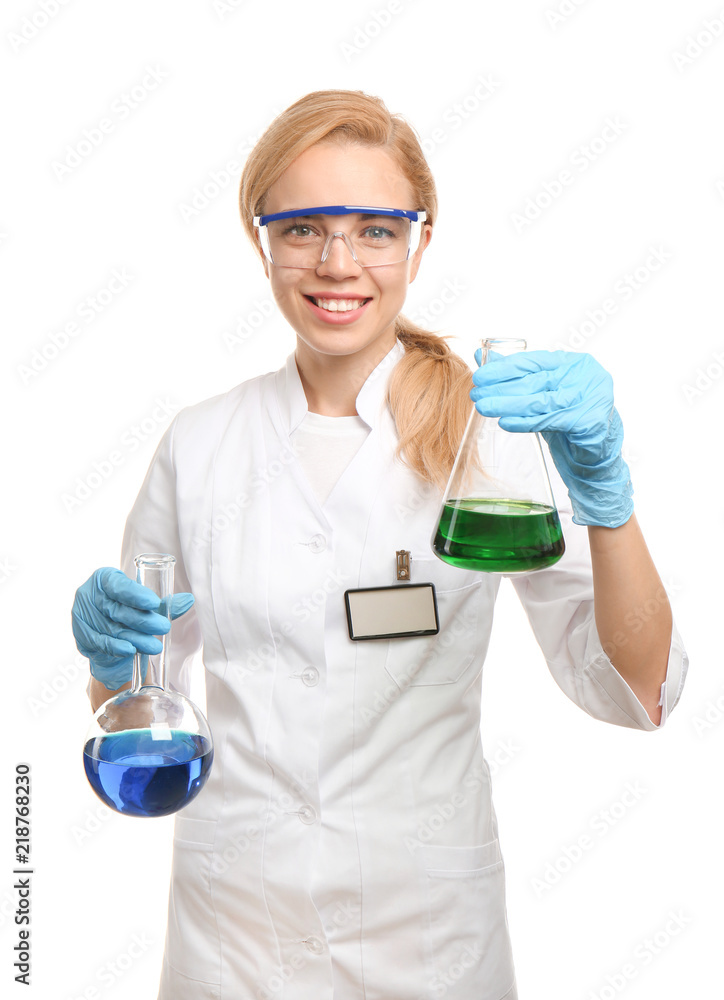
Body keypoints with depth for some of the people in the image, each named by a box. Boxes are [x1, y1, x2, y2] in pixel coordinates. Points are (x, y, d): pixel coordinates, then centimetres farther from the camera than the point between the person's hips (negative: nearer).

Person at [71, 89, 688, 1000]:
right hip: (231, 921, 2)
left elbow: (635, 693, -14)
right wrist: (114, 655, -15)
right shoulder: (199, 443, -3)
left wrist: (603, 490, -30)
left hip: (427, 924, -1)